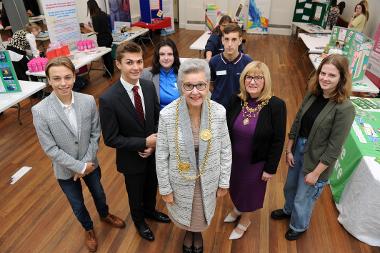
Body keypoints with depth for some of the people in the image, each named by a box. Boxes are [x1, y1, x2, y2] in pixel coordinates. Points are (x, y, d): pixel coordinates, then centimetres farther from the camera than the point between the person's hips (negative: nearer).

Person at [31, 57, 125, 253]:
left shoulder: (88, 101, -18)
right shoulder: (40, 111, -24)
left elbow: (95, 134, -8)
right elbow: (50, 149, -19)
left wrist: (87, 162, -13)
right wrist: (79, 167, -18)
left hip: (90, 163, 2)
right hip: (65, 170, -1)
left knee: (98, 193, 27)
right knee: (77, 205, 22)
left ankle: (104, 215, 60)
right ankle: (89, 229, 53)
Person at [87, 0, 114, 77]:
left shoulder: (94, 17, -18)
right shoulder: (103, 14, 5)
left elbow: (96, 31, -19)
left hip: (102, 39, -7)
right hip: (108, 36, 8)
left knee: (105, 56, 6)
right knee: (109, 54, 17)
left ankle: (109, 72, 16)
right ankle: (111, 71, 29)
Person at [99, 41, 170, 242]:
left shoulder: (149, 86, -11)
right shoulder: (108, 99, -27)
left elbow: (157, 117, 0)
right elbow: (111, 139, -21)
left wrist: (153, 144, -15)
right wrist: (145, 142, -25)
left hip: (153, 152, 4)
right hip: (132, 159, -4)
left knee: (151, 187, 29)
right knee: (136, 194, 23)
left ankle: (150, 210, 61)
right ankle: (139, 221, 54)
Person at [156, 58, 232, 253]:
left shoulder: (219, 112, -20)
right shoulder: (167, 115, -24)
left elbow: (225, 150, -7)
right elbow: (161, 156, -13)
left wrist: (224, 182, -1)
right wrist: (165, 188, -6)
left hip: (208, 180, 1)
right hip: (181, 181, -1)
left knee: (202, 215, 28)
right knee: (184, 214, 28)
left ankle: (198, 233, 64)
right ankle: (188, 232, 65)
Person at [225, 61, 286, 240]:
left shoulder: (276, 105, -22)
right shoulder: (236, 100, -11)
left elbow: (278, 141, -16)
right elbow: (226, 129, -1)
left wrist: (270, 168, -12)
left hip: (256, 161, -3)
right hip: (233, 158, 4)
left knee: (250, 190, 20)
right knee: (235, 186, 26)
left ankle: (245, 220, 50)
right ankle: (237, 209, 59)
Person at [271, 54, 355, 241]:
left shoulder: (345, 108, -24)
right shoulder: (312, 94, -7)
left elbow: (334, 148, -21)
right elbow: (297, 122, 1)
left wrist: (316, 173, -15)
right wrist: (289, 150, 1)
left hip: (317, 159, -5)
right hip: (298, 149, 6)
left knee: (303, 198, 16)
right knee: (290, 186, 27)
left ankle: (298, 226, 47)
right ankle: (289, 210, 59)